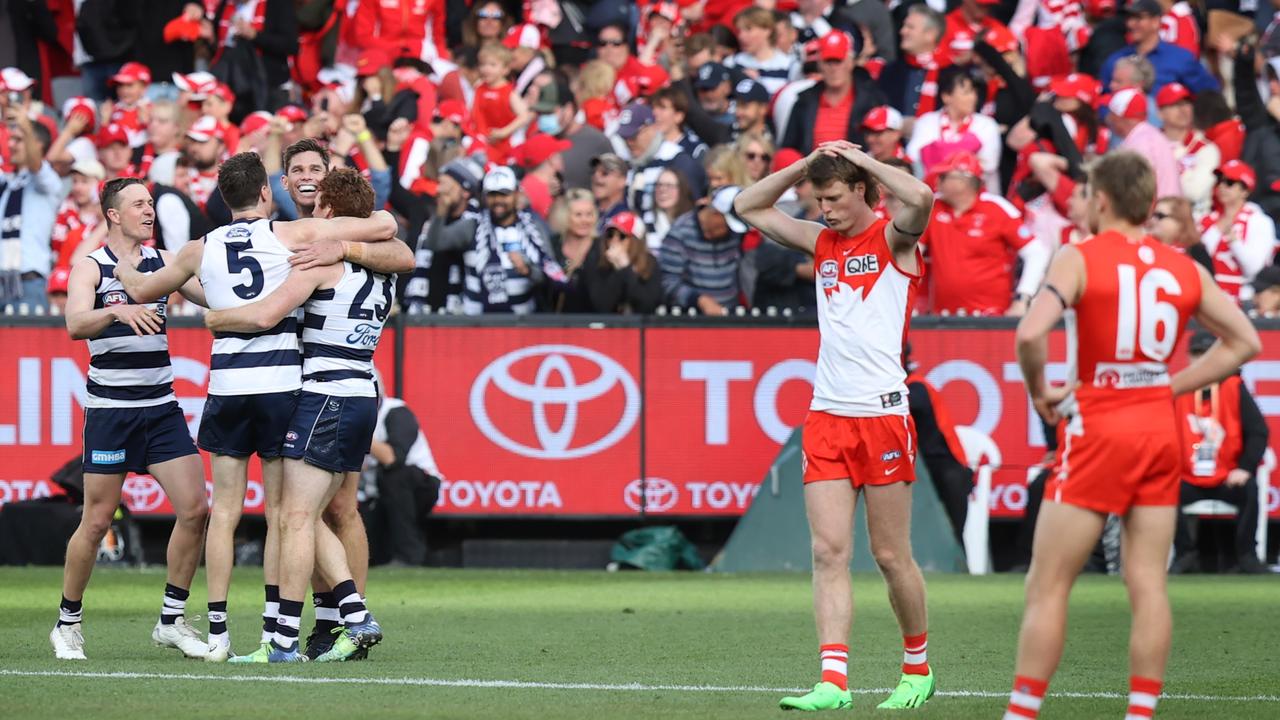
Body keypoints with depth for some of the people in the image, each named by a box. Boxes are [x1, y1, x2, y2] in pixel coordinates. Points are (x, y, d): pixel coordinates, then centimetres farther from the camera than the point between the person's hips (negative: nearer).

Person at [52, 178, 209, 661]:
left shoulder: (163, 262, 8)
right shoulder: (89, 268, -4)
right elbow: (75, 324, -20)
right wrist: (118, 312, -39)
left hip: (162, 409, 4)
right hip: (109, 411, -4)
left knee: (194, 509, -6)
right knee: (97, 522, -2)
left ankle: (172, 620, 6)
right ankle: (68, 623, 14)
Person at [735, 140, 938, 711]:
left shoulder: (893, 239, -2)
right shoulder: (822, 242, 15)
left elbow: (921, 198, -24)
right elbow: (748, 207, 21)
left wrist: (863, 159, -10)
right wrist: (804, 167, 8)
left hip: (883, 414, -5)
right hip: (826, 416, 5)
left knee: (891, 555, 2)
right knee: (829, 550, -6)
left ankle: (918, 669, 21)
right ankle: (833, 681, -12)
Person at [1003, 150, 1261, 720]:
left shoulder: (1080, 259, -7)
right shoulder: (1183, 268, 8)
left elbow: (1031, 334, -22)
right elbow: (1244, 341, 14)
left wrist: (1038, 391, -4)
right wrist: (1172, 386, 14)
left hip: (1101, 429, -5)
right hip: (1161, 428, 5)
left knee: (1048, 586, 1)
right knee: (1148, 583, 6)